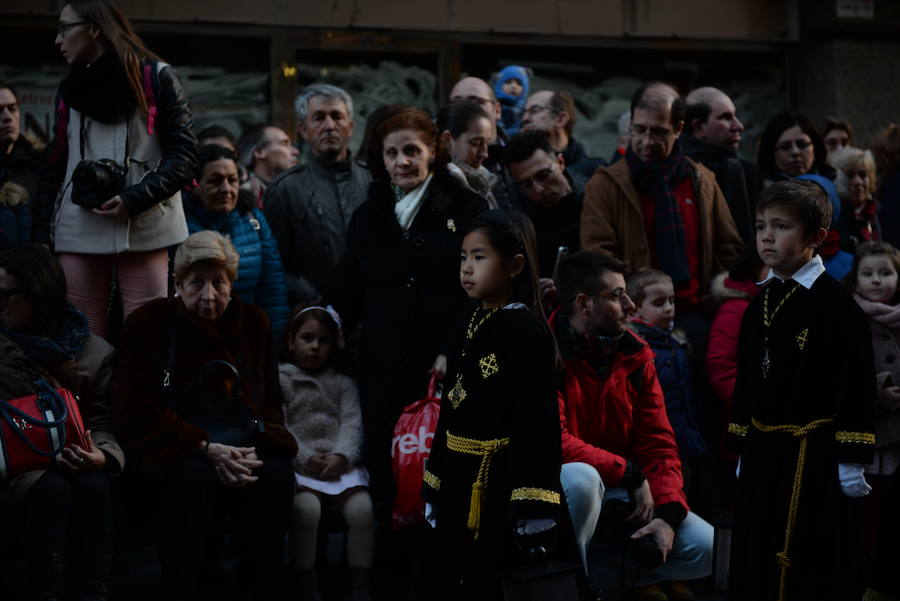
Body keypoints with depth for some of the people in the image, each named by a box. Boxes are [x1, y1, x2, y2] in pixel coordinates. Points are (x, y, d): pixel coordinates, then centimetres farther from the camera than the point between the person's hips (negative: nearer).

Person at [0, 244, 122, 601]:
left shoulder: (96, 353, 3)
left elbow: (102, 423, 3)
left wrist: (102, 456, -20)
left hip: (71, 462, 1)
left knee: (93, 486, -34)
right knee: (50, 488, -35)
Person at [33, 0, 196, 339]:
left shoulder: (156, 78, 3)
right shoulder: (70, 88, 17)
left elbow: (184, 156, -3)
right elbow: (55, 167, 17)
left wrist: (135, 199, -15)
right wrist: (41, 235, 8)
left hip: (142, 230, -4)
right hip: (78, 232, 4)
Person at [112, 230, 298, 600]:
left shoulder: (254, 324, 10)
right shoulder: (148, 324, 0)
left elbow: (270, 403, 13)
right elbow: (136, 413, -7)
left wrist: (254, 449, -10)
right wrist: (206, 450, -20)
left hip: (241, 449, 3)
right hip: (169, 453, -3)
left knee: (277, 477, -30)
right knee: (196, 479, -37)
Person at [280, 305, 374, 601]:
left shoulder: (343, 383, 21)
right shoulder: (279, 380, 12)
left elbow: (352, 423, 6)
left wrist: (341, 456, -15)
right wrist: (306, 458, -16)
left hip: (339, 464, 3)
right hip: (298, 465, -3)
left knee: (362, 508, -24)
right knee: (306, 509, -32)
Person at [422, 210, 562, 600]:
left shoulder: (526, 330, -13)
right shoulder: (471, 326, 11)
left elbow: (538, 421, -18)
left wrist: (532, 507, -22)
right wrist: (436, 489, 16)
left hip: (498, 489, -8)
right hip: (458, 486, 8)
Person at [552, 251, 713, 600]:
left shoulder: (634, 355, 1)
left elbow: (658, 443, 2)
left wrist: (668, 514, -14)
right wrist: (630, 474, -19)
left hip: (618, 496, 6)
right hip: (557, 492, -6)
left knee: (707, 548, -8)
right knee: (581, 477, -39)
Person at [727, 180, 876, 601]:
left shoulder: (835, 302, -13)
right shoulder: (759, 304, 10)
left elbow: (857, 384, -15)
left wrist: (851, 460, -15)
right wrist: (743, 447, 17)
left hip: (815, 456, -7)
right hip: (763, 453, 7)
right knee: (757, 565, 13)